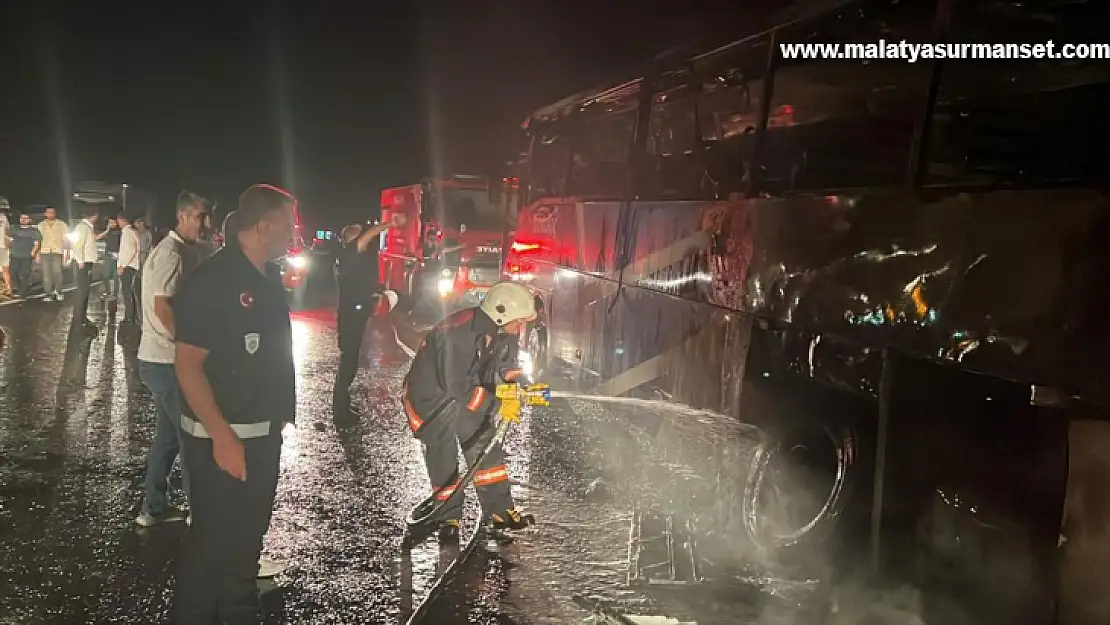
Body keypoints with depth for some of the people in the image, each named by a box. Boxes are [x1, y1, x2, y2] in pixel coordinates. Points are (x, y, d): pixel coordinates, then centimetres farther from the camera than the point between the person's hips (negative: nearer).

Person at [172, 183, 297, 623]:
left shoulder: (266, 282, 9)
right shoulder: (212, 281, -17)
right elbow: (188, 365, -20)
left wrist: (279, 416, 16)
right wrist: (223, 437, -24)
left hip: (263, 434, 8)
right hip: (223, 440, -8)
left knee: (247, 535, 18)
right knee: (214, 540, 1)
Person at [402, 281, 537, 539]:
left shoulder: (504, 332, -11)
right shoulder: (456, 333, -36)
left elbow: (504, 367, 1)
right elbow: (457, 386, -36)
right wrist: (497, 406, -32)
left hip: (465, 392, 7)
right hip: (430, 395, -7)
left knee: (485, 445, 4)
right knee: (444, 458, -8)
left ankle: (500, 509, 14)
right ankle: (448, 517, 8)